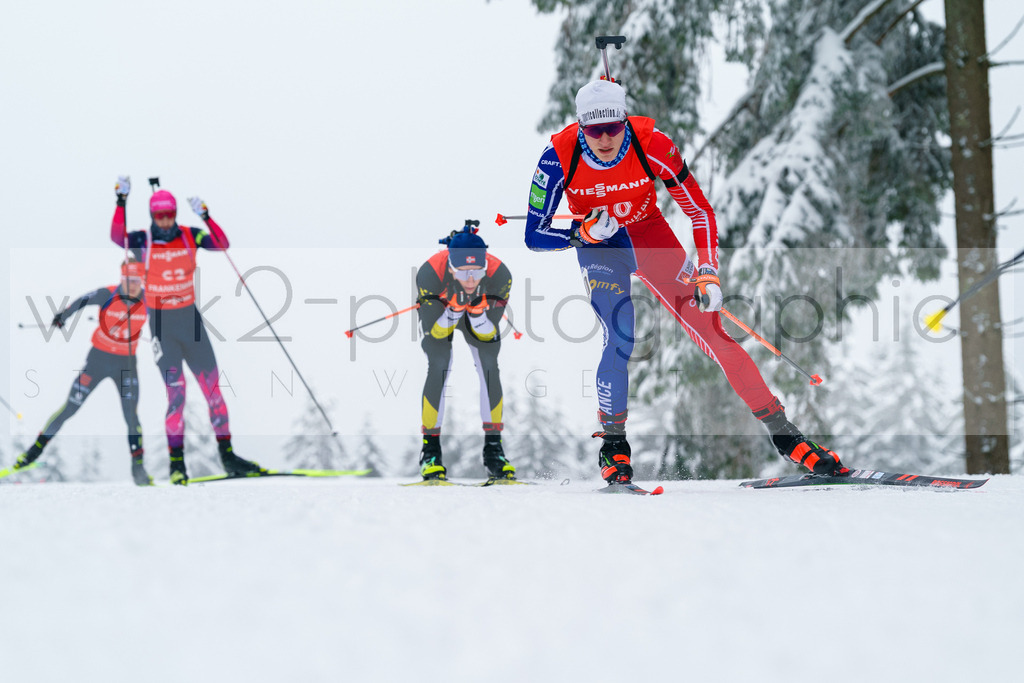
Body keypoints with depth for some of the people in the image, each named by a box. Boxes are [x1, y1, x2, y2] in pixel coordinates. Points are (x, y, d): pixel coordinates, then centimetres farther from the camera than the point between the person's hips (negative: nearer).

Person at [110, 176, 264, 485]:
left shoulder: (189, 236, 1)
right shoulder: (143, 240, -6)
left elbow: (222, 244, -12)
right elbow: (117, 237, -25)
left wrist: (205, 217, -24)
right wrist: (121, 202, -34)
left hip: (190, 318, 3)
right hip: (162, 323, -3)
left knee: (213, 386, 4)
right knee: (176, 392, -10)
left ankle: (227, 456, 12)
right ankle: (176, 462, 0)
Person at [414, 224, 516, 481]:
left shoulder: (500, 275, -36)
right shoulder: (430, 274, -40)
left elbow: (488, 335, -24)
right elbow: (435, 332, -29)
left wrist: (478, 314, -44)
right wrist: (454, 311, -46)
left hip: (481, 316, 1)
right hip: (439, 311, -1)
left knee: (489, 367, -16)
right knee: (439, 367, -20)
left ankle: (493, 449, -6)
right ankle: (430, 451, -10)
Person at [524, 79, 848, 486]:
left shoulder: (652, 146, -27)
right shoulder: (560, 157, -27)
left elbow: (701, 212, -18)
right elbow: (535, 236, -19)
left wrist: (708, 275, -27)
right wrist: (584, 232, -36)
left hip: (647, 232, 1)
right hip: (597, 247, 0)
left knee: (710, 329, -9)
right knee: (619, 340, -23)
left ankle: (781, 430, -3)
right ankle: (613, 445, -3)